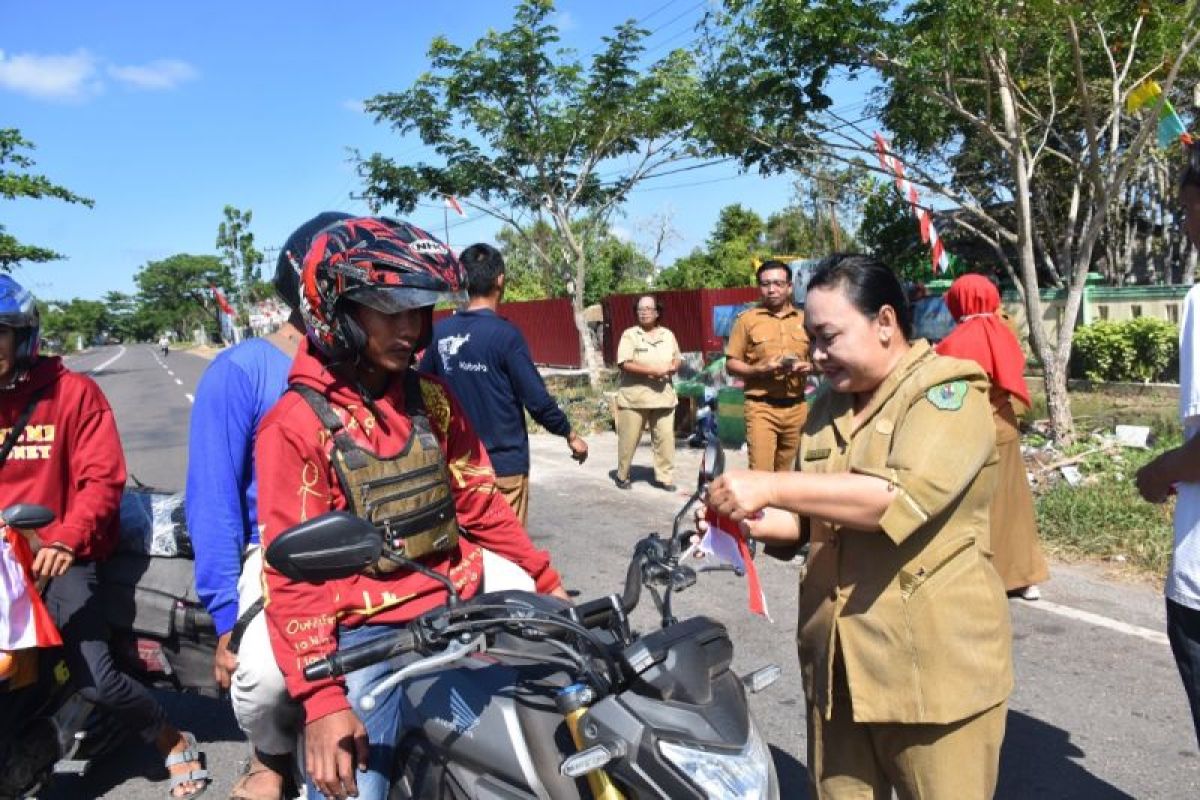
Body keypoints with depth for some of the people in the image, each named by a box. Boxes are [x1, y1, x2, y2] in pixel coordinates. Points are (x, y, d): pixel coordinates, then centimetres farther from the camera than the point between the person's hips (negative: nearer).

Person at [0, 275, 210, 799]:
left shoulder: (73, 392, -5)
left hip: (61, 554, -4)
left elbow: (102, 479, -11)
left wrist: (66, 540, -27)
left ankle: (177, 744, 13)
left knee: (95, 680, -11)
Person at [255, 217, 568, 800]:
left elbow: (479, 501, 14)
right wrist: (321, 699, -20)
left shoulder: (430, 396, 7)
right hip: (364, 633, -5)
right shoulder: (297, 422, -8)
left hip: (457, 609, 5)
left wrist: (546, 581, 13)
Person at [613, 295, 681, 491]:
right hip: (634, 396, -3)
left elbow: (677, 360, 16)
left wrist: (672, 368, -9)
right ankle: (622, 476, 19)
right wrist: (653, 371, -19)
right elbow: (626, 364, -13)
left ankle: (665, 477, 11)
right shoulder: (629, 335, -3)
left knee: (665, 438, 1)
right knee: (628, 439, 3)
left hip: (663, 396, 3)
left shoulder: (668, 335, 12)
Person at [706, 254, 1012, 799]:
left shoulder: (948, 391, -11)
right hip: (838, 661, 7)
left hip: (931, 667, -6)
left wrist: (769, 486, -27)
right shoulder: (830, 404, 11)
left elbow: (900, 496, -26)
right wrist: (759, 523, -4)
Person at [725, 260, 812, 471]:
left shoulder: (804, 319, 10)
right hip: (761, 407, -3)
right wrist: (761, 369, -17)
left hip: (797, 407, 4)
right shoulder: (747, 319, 1)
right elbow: (731, 364, 0)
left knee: (787, 473, 12)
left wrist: (809, 367, -5)